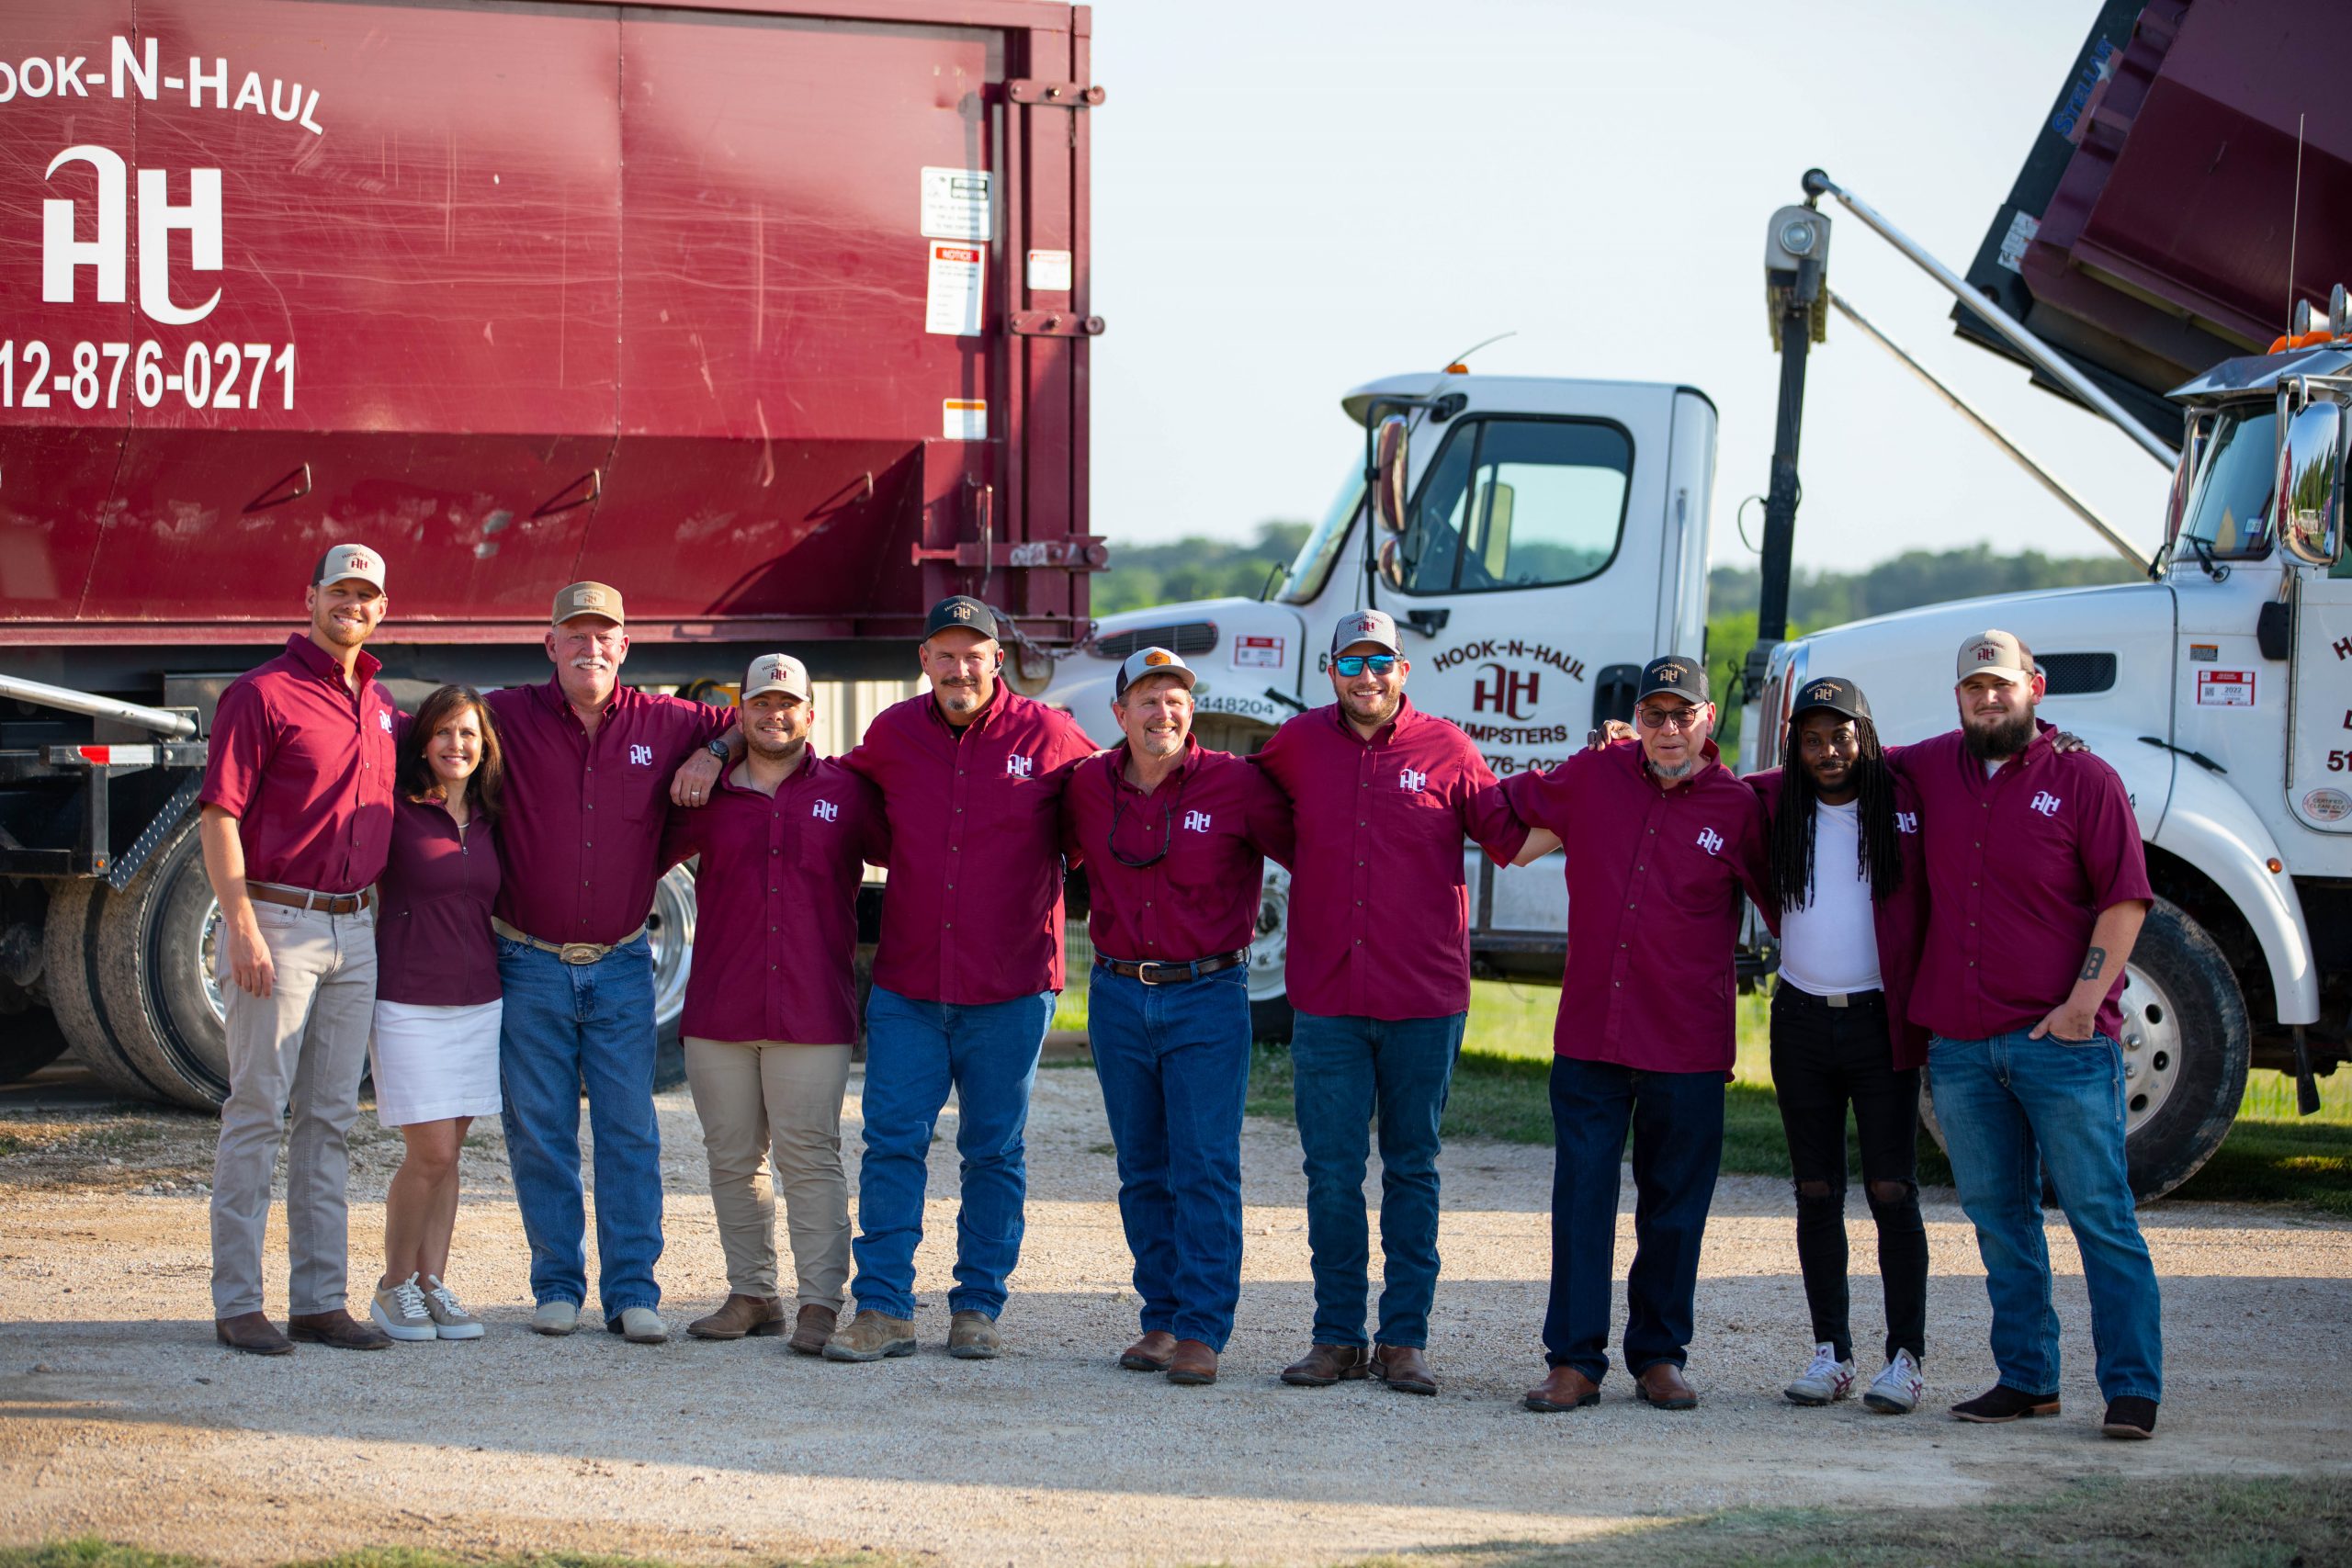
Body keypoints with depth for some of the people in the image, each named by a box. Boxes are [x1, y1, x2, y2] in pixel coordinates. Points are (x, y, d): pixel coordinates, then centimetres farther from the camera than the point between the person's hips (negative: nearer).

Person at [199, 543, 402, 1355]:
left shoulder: (381, 706, 14)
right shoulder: (261, 694, -7)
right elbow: (218, 815, -11)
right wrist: (243, 927, -19)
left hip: (355, 929, 7)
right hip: (278, 923, -7)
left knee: (332, 1118, 8)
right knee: (257, 1112, -4)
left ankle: (320, 1299, 13)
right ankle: (237, 1302, -1)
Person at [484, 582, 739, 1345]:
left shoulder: (663, 723, 3)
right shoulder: (509, 718, -2)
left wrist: (713, 753, -3)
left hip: (620, 967, 1)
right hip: (530, 964, -1)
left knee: (630, 1133, 0)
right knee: (540, 1135, 4)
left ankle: (632, 1290, 4)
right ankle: (557, 1284, 14)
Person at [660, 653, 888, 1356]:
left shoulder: (846, 791, 5)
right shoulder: (708, 797, 8)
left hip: (813, 1010, -3)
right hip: (718, 1009, 3)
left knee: (809, 1156, -5)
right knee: (733, 1158, 7)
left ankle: (820, 1305, -4)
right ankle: (751, 1294, 16)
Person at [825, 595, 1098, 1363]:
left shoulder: (1046, 736, -4)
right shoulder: (891, 733, 3)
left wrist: (1047, 863, 4)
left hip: (1009, 990, -2)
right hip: (907, 985, 2)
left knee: (994, 1152, 7)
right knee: (892, 1141, -3)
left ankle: (978, 1308, 15)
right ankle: (884, 1309, 0)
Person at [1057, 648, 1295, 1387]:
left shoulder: (1236, 785, -7)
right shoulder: (1088, 786, 3)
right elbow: (1056, 853, 23)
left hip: (1207, 996, -4)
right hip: (1118, 994, 4)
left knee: (1206, 1167, -7)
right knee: (1143, 1170, 8)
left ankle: (1202, 1331, -7)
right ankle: (1162, 1317, 16)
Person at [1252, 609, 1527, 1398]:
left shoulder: (1445, 750, 0)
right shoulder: (1299, 746, 6)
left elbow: (1513, 839, 0)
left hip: (1424, 1004, -1)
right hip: (1326, 1000, 1)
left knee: (1413, 1169, 7)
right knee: (1331, 1173, 3)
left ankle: (1405, 1339, 12)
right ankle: (1336, 1335, 12)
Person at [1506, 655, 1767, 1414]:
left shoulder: (1737, 808, 0)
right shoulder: (1593, 777, 4)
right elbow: (1505, 816, 20)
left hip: (1688, 1045, -1)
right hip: (1589, 1034, 1)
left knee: (1674, 1207, 7)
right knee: (1581, 1199, 0)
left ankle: (1660, 1356, 19)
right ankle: (1574, 1360, 4)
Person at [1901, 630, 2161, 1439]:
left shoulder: (2083, 780, -2)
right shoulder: (1930, 769, 12)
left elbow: (2124, 900, -5)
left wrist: (2085, 1000, -13)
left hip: (2062, 1040, -5)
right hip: (1959, 1045, 5)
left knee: (2100, 1214, -4)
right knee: (1998, 1220, 10)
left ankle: (2133, 1390, -2)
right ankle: (2026, 1379, 17)